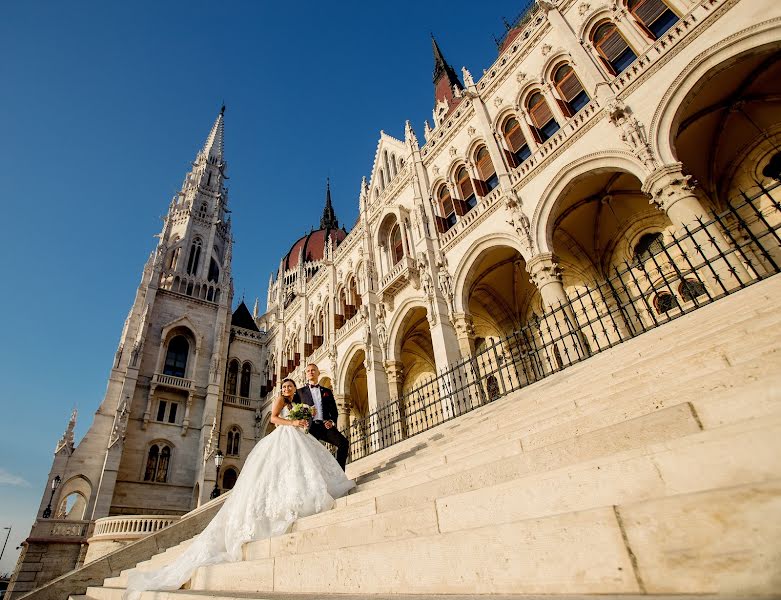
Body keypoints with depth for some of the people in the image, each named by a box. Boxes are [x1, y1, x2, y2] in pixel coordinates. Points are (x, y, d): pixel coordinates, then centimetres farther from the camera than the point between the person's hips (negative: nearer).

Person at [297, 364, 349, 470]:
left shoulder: (327, 391, 21)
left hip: (325, 426, 1)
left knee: (344, 443, -19)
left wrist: (332, 421, -1)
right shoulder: (300, 392, 15)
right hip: (310, 427, -1)